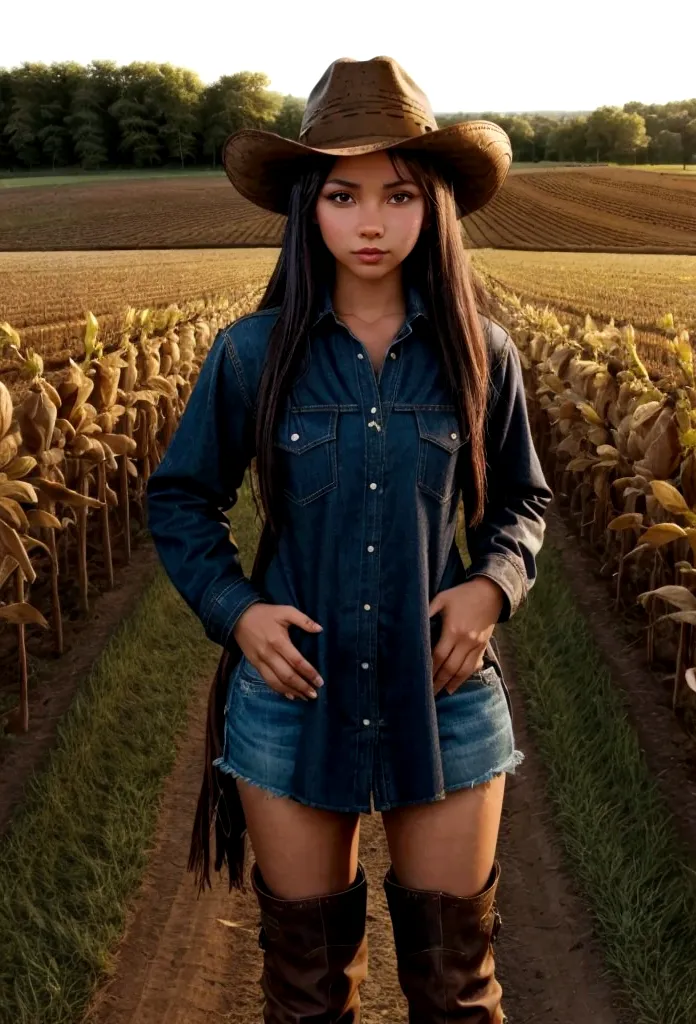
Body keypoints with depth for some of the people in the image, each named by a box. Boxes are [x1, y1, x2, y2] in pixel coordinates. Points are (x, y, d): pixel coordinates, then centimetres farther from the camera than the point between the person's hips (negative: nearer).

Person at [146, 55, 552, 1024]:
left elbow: (521, 501, 10)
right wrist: (234, 608, -11)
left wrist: (494, 583, -10)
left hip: (444, 698, 1)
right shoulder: (253, 352, -6)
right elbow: (180, 499, 5)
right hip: (295, 698, 0)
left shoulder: (480, 353, -4)